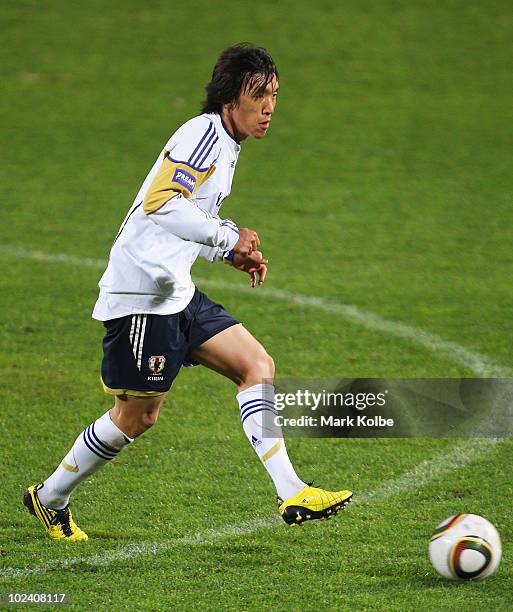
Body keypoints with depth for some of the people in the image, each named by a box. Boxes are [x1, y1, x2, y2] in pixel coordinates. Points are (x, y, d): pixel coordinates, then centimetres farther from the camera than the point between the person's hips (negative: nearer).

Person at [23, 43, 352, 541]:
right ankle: (50, 498, 20)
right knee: (138, 415, 0)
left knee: (258, 366, -2)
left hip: (177, 293, 10)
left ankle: (291, 495, -8)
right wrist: (226, 237, -30)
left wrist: (233, 254, 13)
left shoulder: (224, 143, 17)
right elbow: (161, 202, -27)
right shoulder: (204, 133, -14)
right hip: (142, 292, -10)